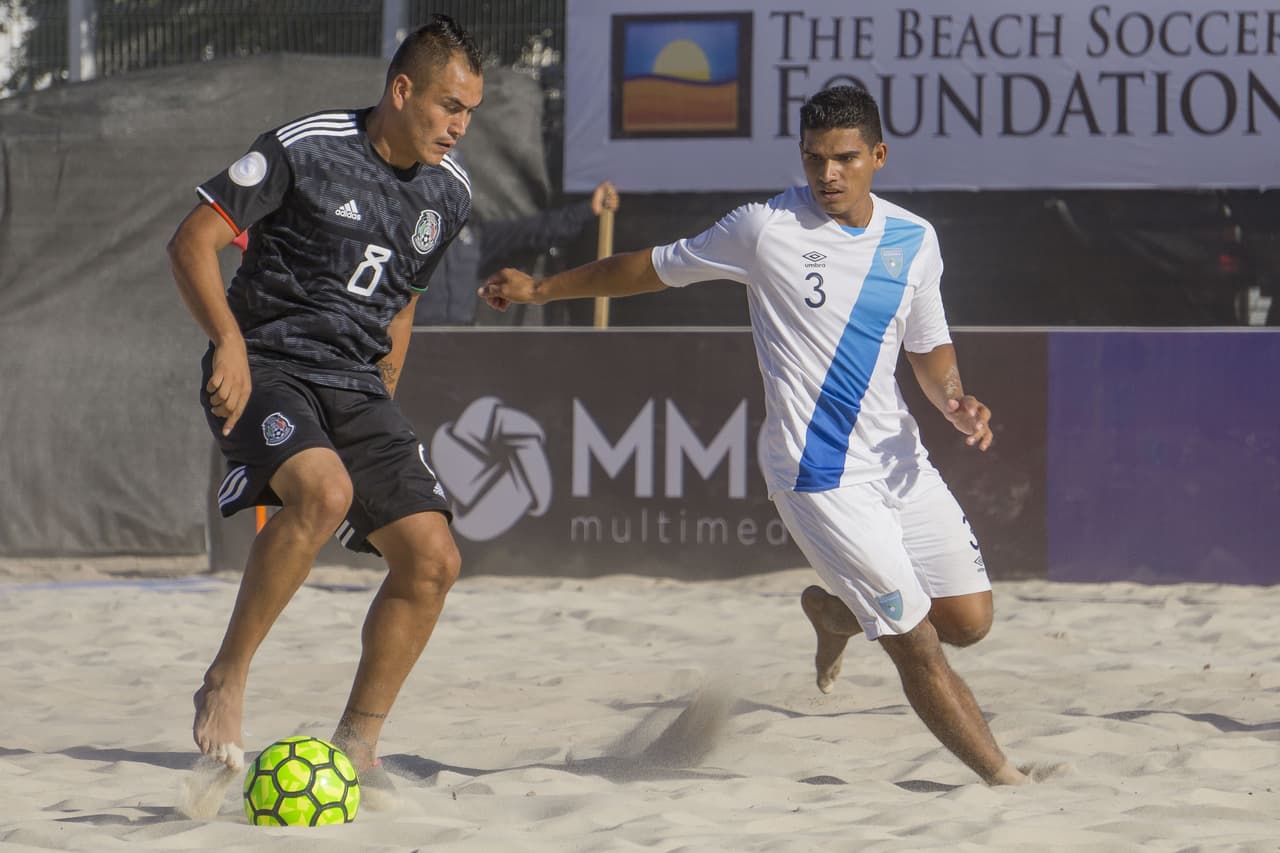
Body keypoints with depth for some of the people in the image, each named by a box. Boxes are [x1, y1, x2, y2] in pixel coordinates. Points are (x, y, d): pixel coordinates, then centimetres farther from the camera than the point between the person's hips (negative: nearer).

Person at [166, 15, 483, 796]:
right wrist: (229, 341, -22)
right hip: (266, 370, -6)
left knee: (432, 558, -6)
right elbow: (193, 241, -9)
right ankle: (226, 682, -21)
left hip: (356, 386, 7)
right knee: (323, 491, -35)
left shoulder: (450, 193, 9)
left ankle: (356, 748, 6)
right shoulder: (306, 149, -11)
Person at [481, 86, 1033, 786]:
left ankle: (833, 612, 32)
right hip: (819, 476, -6)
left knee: (968, 619, 5)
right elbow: (656, 267, 4)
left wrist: (954, 402, -3)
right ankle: (1003, 778, 7)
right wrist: (539, 289, 10)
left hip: (901, 464, 6)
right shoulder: (766, 228, -8)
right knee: (917, 645, -8)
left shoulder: (915, 240, 6)